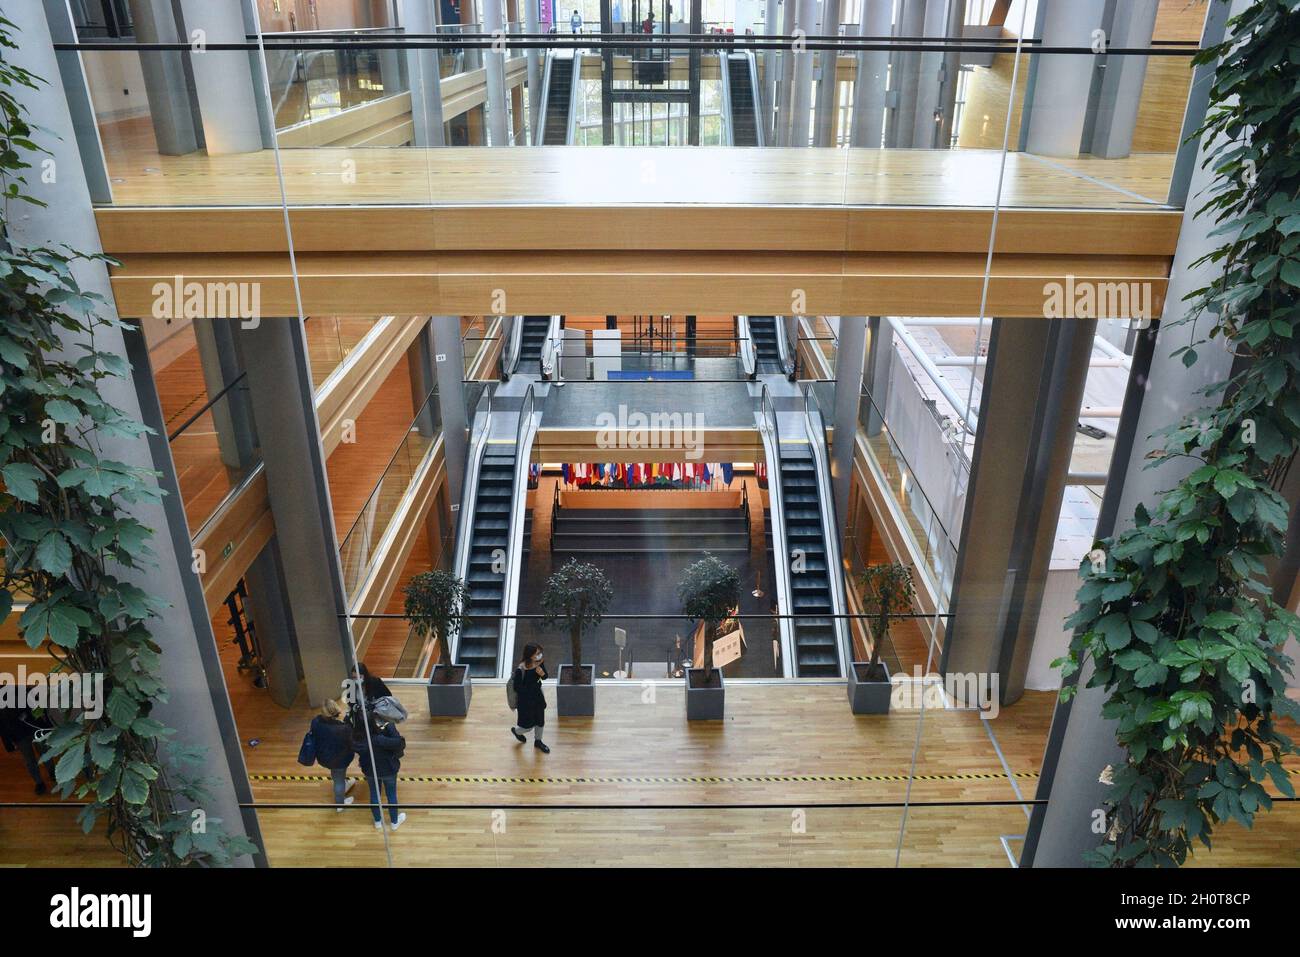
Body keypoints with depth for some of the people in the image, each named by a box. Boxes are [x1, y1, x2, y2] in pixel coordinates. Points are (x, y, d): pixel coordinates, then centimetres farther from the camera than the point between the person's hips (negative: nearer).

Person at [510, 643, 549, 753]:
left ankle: (538, 741, 47)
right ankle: (516, 731, 47)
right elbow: (517, 688, -22)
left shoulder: (539, 662, -14)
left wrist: (542, 674, -21)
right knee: (528, 725, 12)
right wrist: (532, 686, -18)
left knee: (540, 721, 21)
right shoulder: (521, 670, -31)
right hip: (525, 700, -6)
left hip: (538, 697, 6)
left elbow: (545, 677, 1)